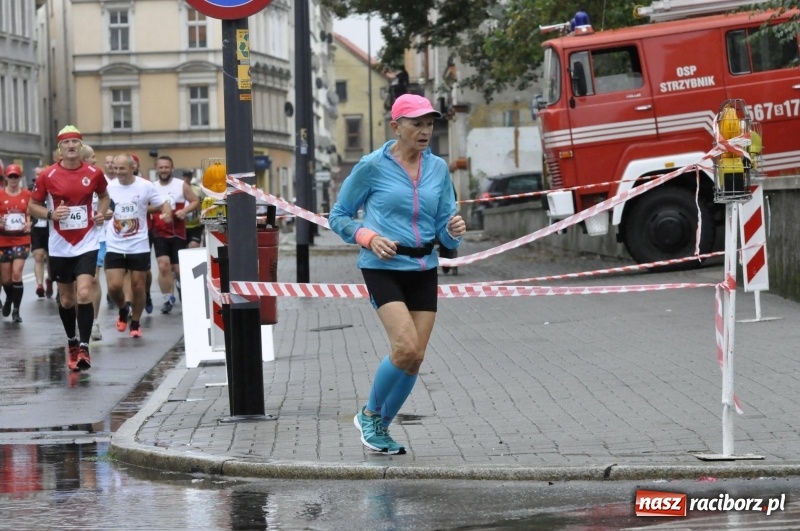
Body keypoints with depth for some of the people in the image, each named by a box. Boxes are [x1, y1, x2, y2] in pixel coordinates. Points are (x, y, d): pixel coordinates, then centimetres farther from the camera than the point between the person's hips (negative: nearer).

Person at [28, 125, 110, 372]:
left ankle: (84, 348, -14)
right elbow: (32, 206, 2)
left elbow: (103, 196, 19)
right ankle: (72, 341, 33)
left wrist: (101, 213, -1)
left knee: (84, 294, -17)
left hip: (87, 244, -1)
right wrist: (51, 214, -17)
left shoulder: (94, 174, -2)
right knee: (66, 299, 11)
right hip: (60, 247, 1)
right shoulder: (48, 176, -6)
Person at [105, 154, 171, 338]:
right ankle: (123, 310, 23)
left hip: (139, 246, -1)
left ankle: (135, 323, 24)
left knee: (138, 286, 5)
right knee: (114, 286, -9)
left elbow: (164, 205, -2)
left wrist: (167, 214, -23)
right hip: (115, 246, 1)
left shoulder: (146, 186, -7)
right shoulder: (108, 187, -1)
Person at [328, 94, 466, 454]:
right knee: (406, 347, -19)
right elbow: (338, 216, 2)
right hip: (383, 268, -5)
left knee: (415, 357, 1)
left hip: (424, 270, 5)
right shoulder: (372, 166, -6)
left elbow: (443, 230, 10)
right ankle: (369, 415, 5)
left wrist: (453, 231, -13)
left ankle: (381, 428, 21)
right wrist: (369, 237, -14)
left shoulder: (438, 168, 6)